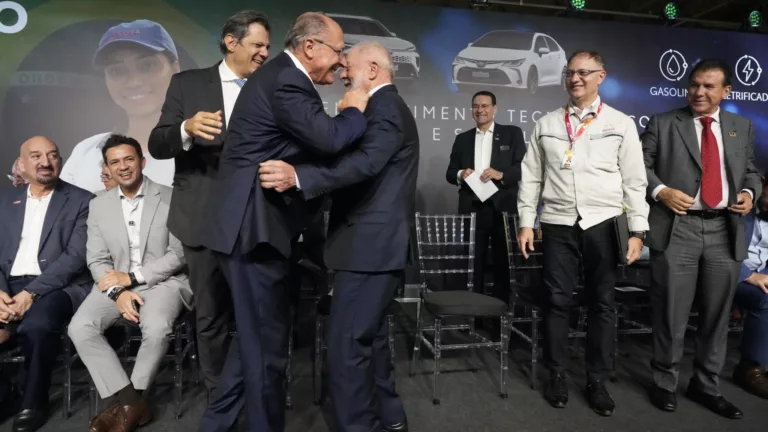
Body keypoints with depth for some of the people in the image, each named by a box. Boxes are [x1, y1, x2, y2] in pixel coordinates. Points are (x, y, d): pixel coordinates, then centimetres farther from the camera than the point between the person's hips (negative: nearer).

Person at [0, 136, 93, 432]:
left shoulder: (80, 200, 3)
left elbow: (76, 256, -7)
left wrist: (32, 293, -17)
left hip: (58, 287, -4)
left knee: (36, 326, -34)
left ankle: (33, 403, -8)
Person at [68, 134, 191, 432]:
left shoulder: (170, 199, -3)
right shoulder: (98, 206, 9)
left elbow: (180, 254, -8)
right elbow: (97, 260, 6)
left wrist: (132, 277, -14)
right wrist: (118, 292, -14)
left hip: (162, 281, -4)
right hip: (116, 284, 4)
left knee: (156, 328, -32)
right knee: (79, 328, -22)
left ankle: (128, 401, -6)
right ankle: (132, 402, -12)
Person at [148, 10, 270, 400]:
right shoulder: (188, 83, 3)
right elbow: (157, 146, -4)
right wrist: (187, 129, -24)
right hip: (206, 219, -1)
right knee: (211, 315, 11)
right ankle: (219, 396, 28)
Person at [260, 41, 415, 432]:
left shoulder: (386, 107, -12)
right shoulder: (385, 107, 21)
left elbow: (365, 161, -29)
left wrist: (298, 176, -40)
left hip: (371, 245, -11)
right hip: (376, 243, 11)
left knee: (346, 344, -8)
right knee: (369, 336, 19)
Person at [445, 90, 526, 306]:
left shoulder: (512, 133, 8)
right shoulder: (462, 138, 17)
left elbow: (524, 167, -1)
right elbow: (450, 172, 13)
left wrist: (501, 174, -18)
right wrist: (460, 174, -10)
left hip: (502, 207, -2)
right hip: (471, 208, 2)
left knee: (503, 262, 5)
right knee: (473, 262, 6)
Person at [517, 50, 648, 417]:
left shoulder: (621, 123, 5)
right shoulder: (546, 124, 9)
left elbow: (634, 181, 3)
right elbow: (531, 176, 8)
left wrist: (637, 231, -3)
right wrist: (526, 222, 3)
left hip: (603, 224, 0)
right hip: (558, 224, 1)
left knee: (602, 303, 7)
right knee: (557, 301, 4)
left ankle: (597, 381, 22)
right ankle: (557, 376, 21)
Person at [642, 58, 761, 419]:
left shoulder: (742, 127, 15)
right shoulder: (662, 123, 3)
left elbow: (751, 171, 19)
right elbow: (641, 166, 0)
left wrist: (749, 193, -2)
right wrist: (661, 191, -16)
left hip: (725, 231, 4)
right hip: (677, 229, -4)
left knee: (717, 314, 12)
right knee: (671, 314, 2)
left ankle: (706, 385, 28)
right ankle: (665, 382, 21)